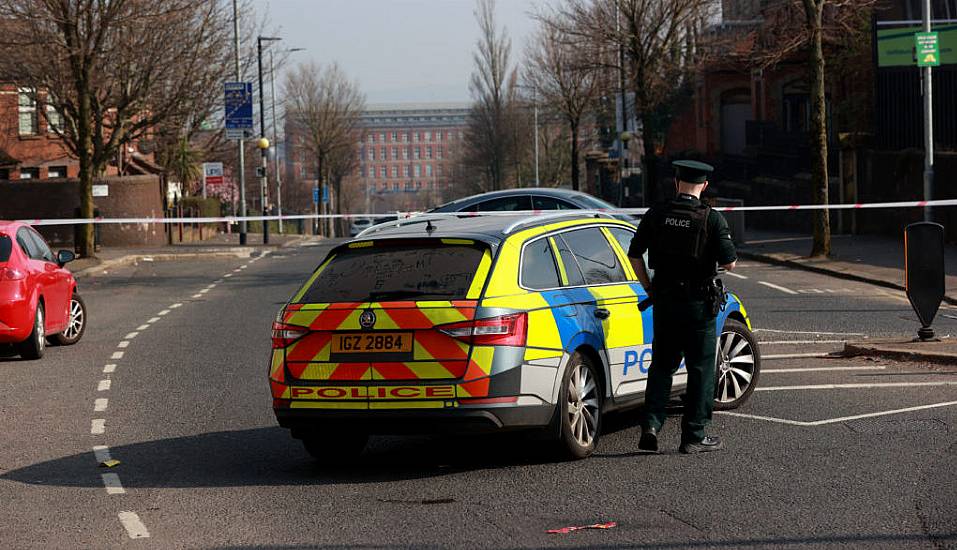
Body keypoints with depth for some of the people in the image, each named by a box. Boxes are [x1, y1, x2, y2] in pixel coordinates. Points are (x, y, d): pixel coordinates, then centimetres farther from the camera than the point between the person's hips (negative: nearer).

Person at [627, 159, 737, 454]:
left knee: (661, 365, 14)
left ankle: (651, 426, 0)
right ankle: (694, 436, 8)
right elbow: (729, 263, -12)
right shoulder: (712, 219, -11)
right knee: (701, 368, 7)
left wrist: (649, 288, 13)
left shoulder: (656, 214, 0)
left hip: (664, 300, 3)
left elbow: (634, 254, 3)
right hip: (698, 302, -3)